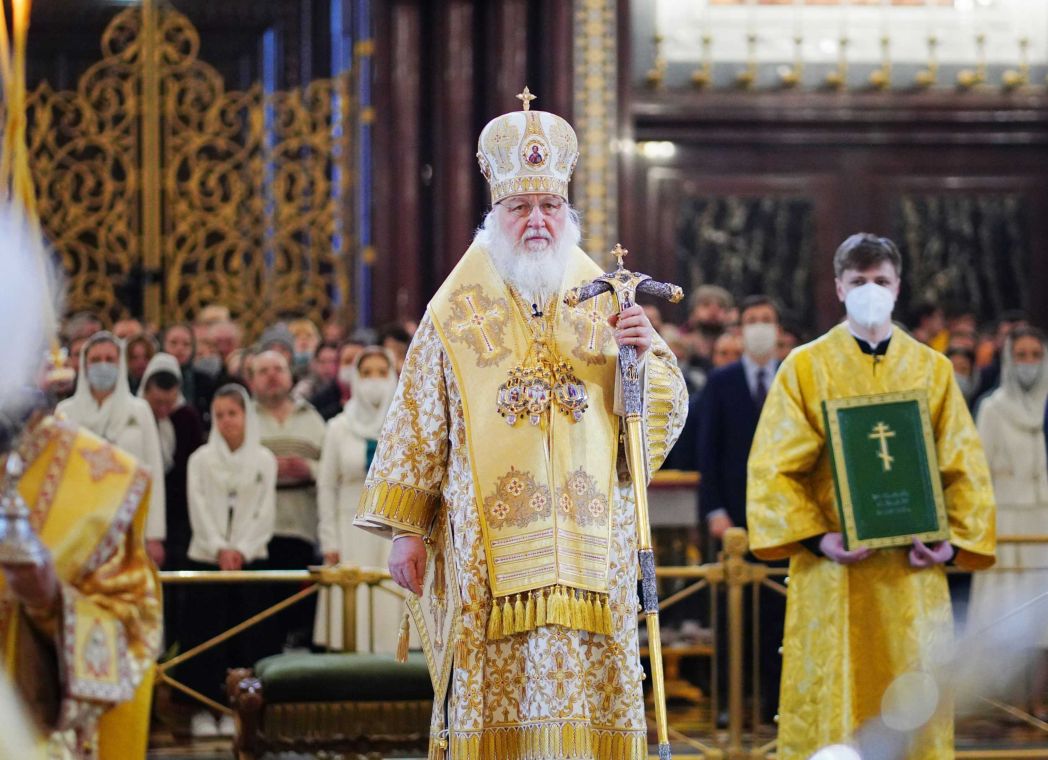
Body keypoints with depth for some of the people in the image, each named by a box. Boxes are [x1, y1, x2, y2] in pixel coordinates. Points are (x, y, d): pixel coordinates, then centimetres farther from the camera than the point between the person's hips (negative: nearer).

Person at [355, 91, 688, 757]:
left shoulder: (607, 307, 11)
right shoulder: (455, 316, 7)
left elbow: (665, 415, 9)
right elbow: (418, 428, 7)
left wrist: (645, 358, -10)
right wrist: (405, 530, 2)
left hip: (591, 546, 2)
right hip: (488, 548, -1)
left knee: (592, 692, -3)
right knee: (495, 693, -5)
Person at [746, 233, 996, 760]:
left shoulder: (933, 371, 10)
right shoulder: (806, 368, 4)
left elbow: (965, 467, 7)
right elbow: (774, 467, -2)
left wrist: (955, 540, -9)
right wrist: (816, 537, -15)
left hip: (912, 571, 2)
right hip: (833, 570, -2)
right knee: (833, 703, -3)